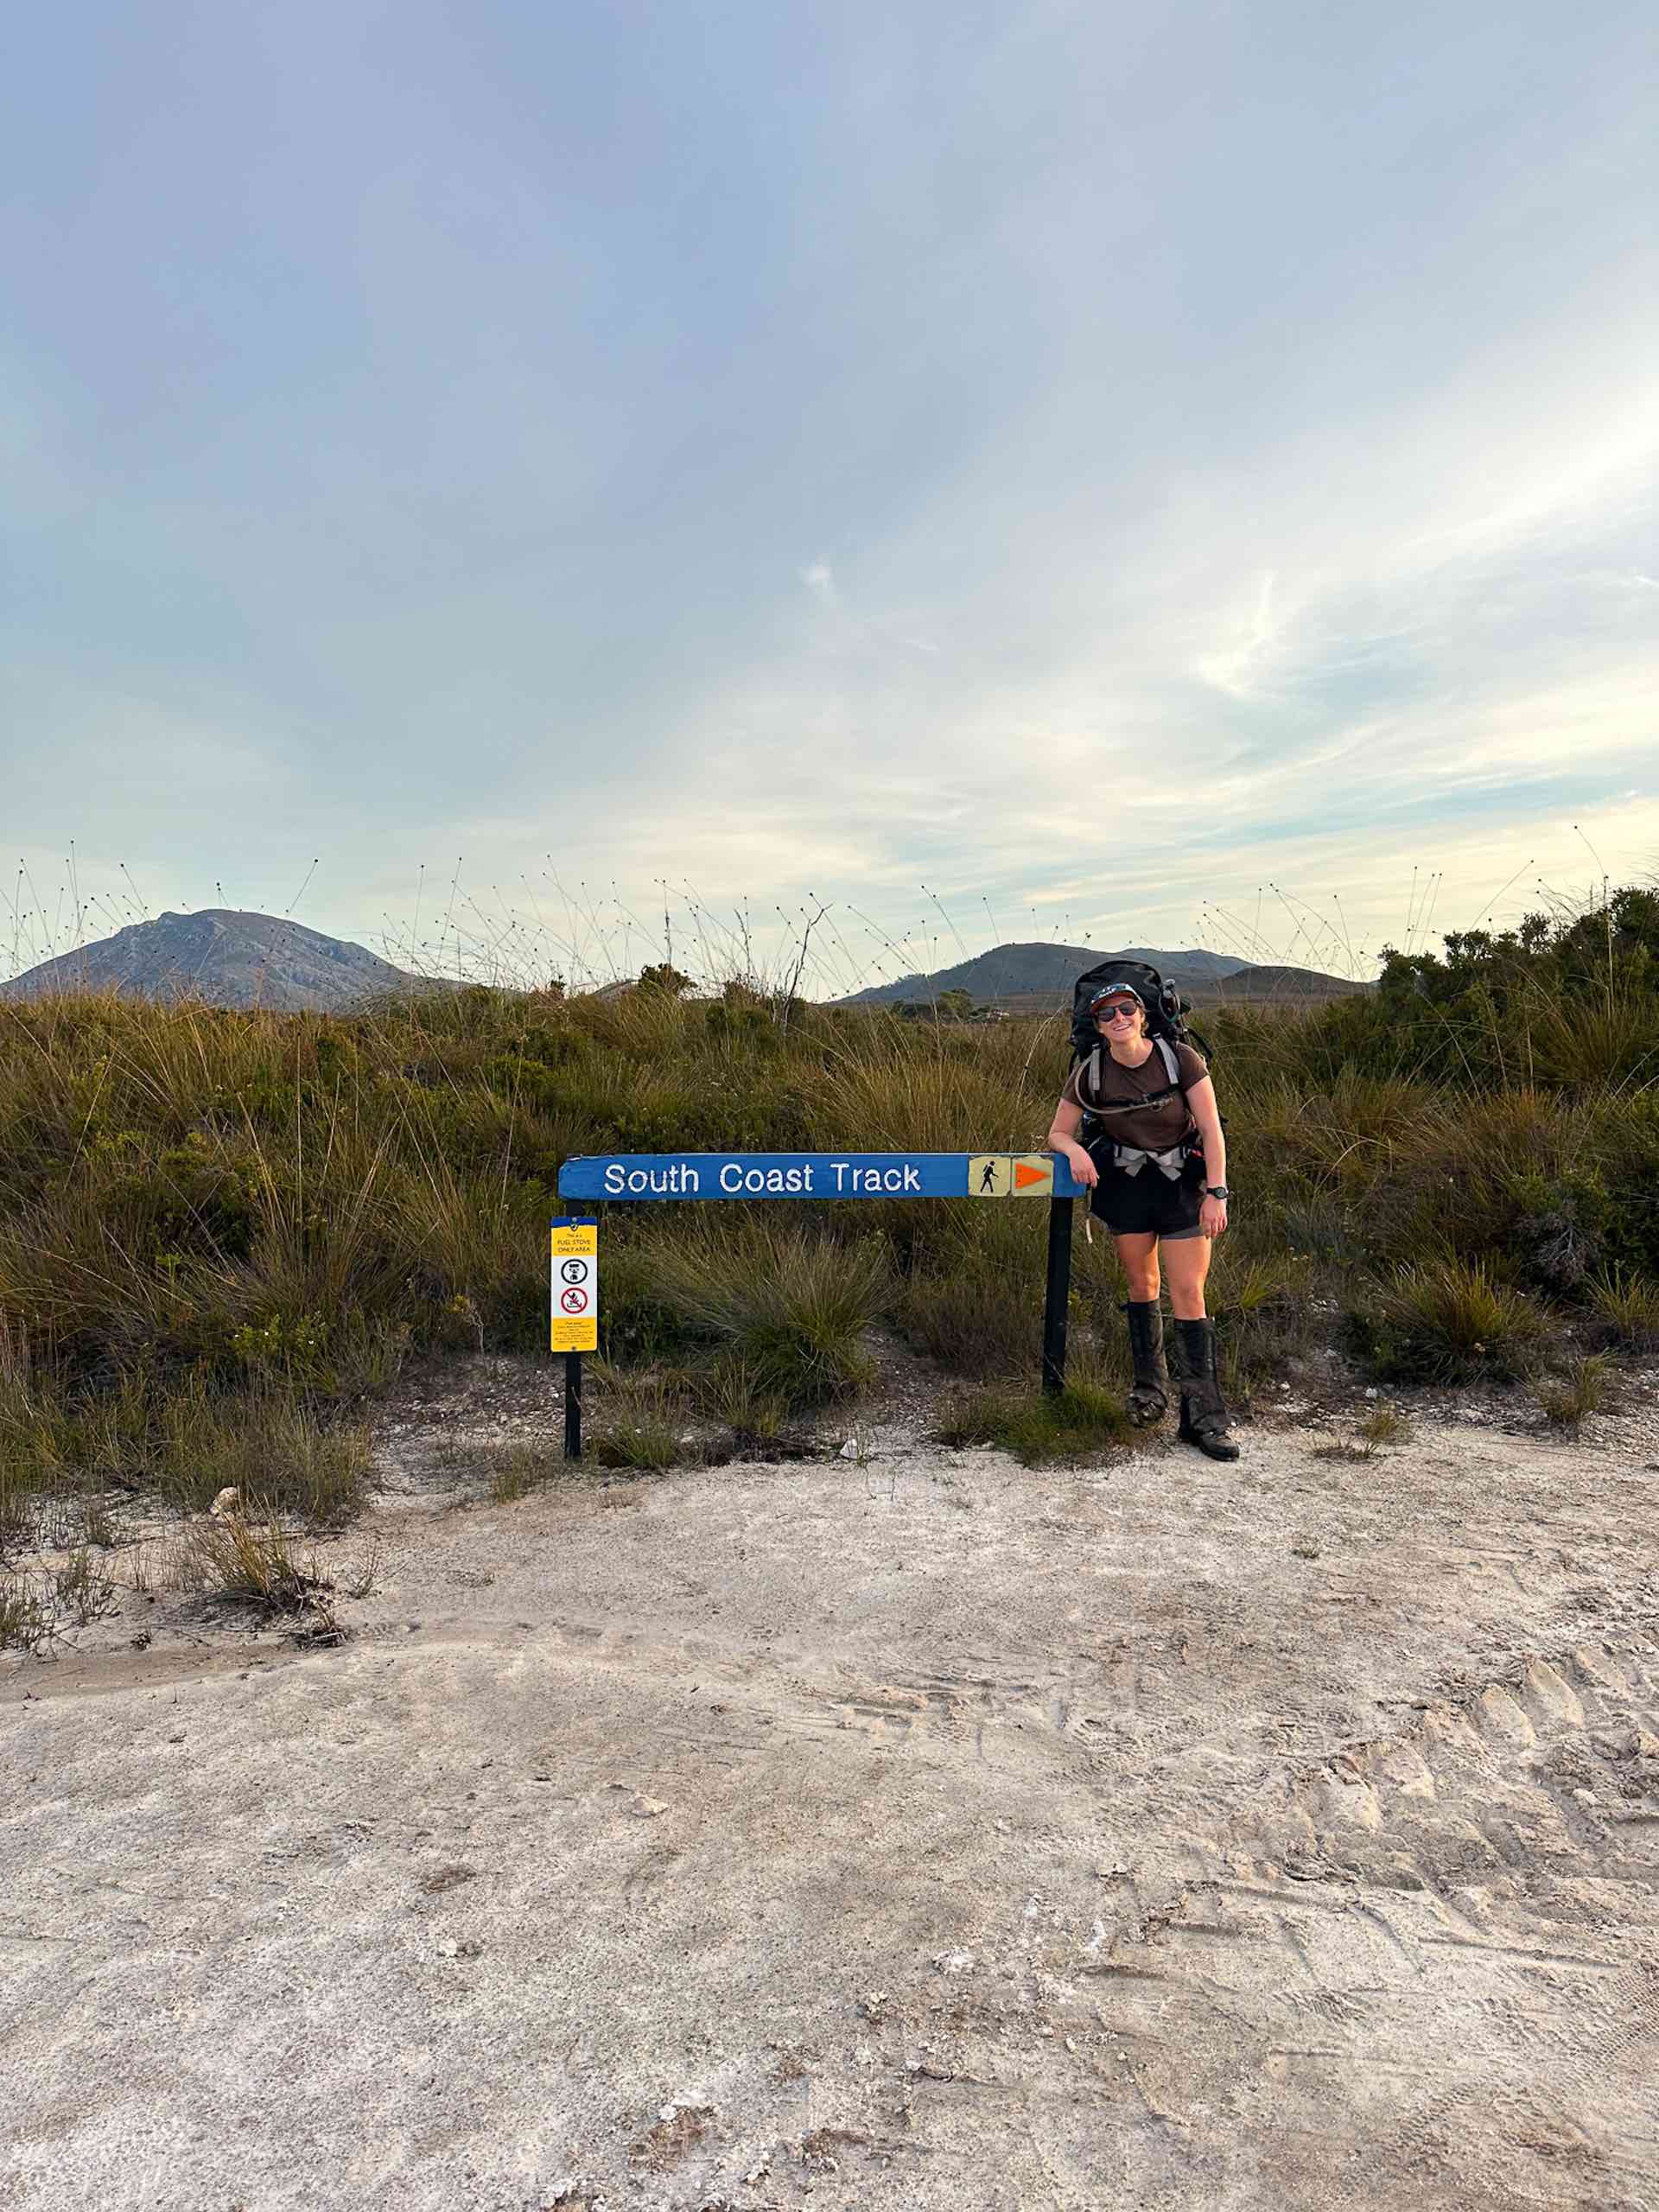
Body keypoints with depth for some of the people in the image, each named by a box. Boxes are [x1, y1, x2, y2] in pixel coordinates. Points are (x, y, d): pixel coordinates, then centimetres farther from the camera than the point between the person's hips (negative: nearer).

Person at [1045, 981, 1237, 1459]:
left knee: (1189, 1293, -6)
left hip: (1183, 1185, -2)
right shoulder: (1089, 1073, -7)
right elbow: (1058, 1134, 1)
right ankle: (1149, 1388, 31)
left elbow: (1212, 1130, -11)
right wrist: (1075, 1150, -21)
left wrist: (1216, 1193, -16)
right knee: (1141, 1285, 12)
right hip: (1125, 1186, 2)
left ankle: (1203, 1419, -1)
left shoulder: (1181, 1059, -14)